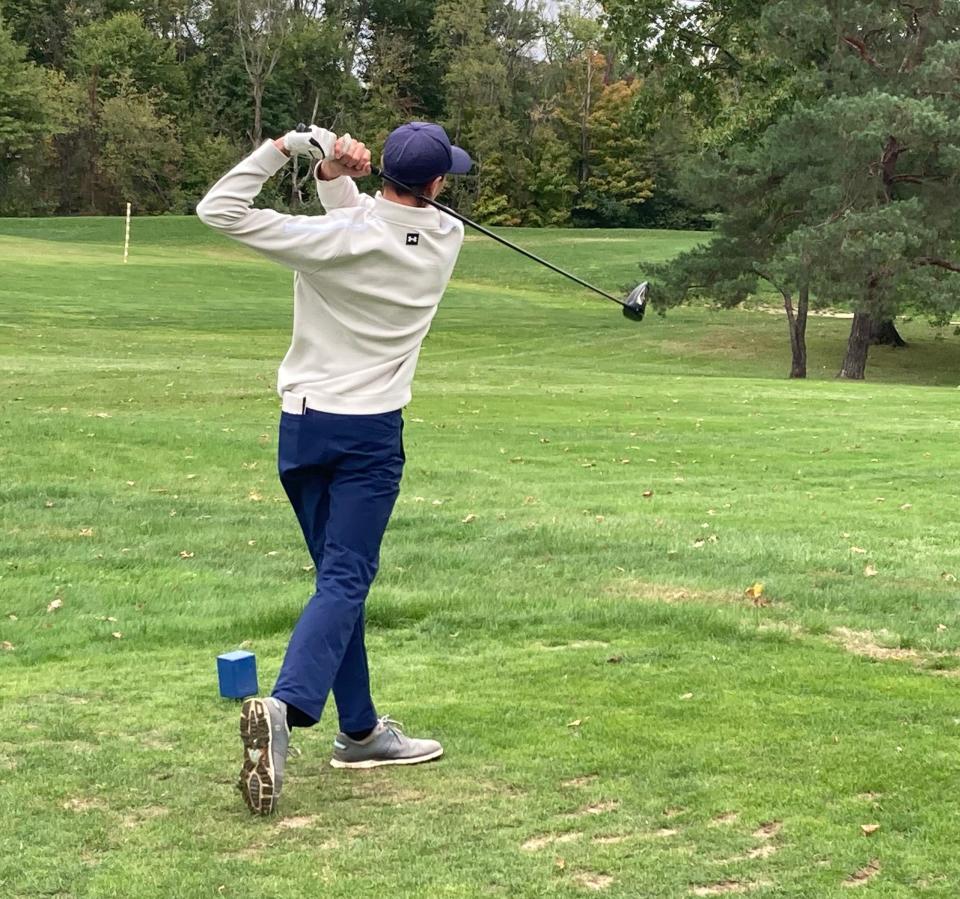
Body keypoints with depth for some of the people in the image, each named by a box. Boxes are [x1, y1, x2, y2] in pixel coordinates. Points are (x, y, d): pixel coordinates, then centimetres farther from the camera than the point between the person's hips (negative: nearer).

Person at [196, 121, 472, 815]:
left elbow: (220, 210, -14)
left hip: (304, 426, 2)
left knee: (341, 576, 13)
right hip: (371, 432, -2)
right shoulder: (446, 238, -5)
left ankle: (360, 730, 18)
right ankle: (285, 706, -30)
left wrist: (283, 148, -11)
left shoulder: (332, 238, -14)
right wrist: (338, 178, -8)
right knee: (344, 581, -6)